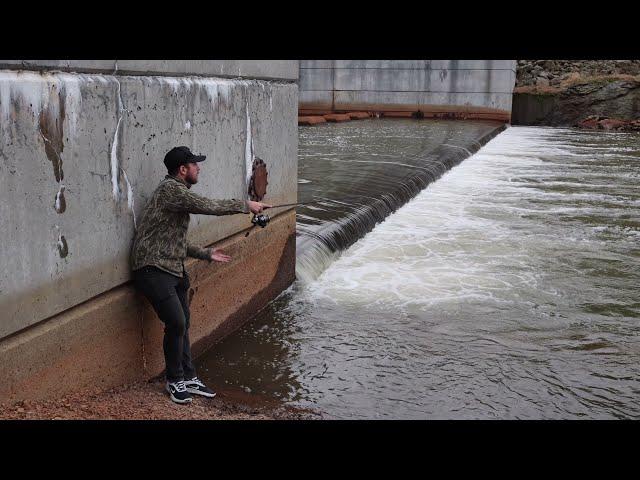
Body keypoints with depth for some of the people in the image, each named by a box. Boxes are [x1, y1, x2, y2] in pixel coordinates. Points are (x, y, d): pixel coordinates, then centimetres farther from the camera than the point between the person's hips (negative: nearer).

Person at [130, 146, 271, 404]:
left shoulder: (179, 192, 17)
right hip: (153, 269, -10)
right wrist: (246, 205, -11)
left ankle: (188, 378, 22)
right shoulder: (170, 189, -13)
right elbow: (209, 206, -20)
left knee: (182, 325, 11)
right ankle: (174, 381, 7)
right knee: (176, 323, -12)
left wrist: (206, 254, 17)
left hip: (174, 269, 10)